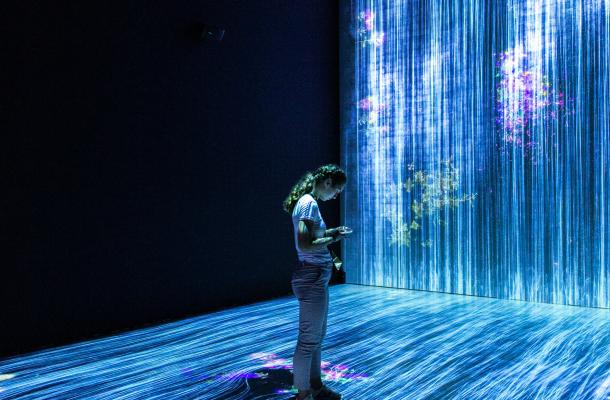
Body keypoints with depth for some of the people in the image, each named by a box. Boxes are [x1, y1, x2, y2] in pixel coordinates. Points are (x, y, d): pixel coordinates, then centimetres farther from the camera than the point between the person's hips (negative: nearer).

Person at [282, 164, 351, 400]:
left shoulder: (307, 201, 13)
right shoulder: (309, 203, -17)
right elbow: (305, 246, -25)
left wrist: (331, 231, 9)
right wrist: (334, 238, -14)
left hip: (317, 278, 10)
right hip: (312, 278, -10)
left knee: (317, 336, 19)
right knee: (309, 340, 0)